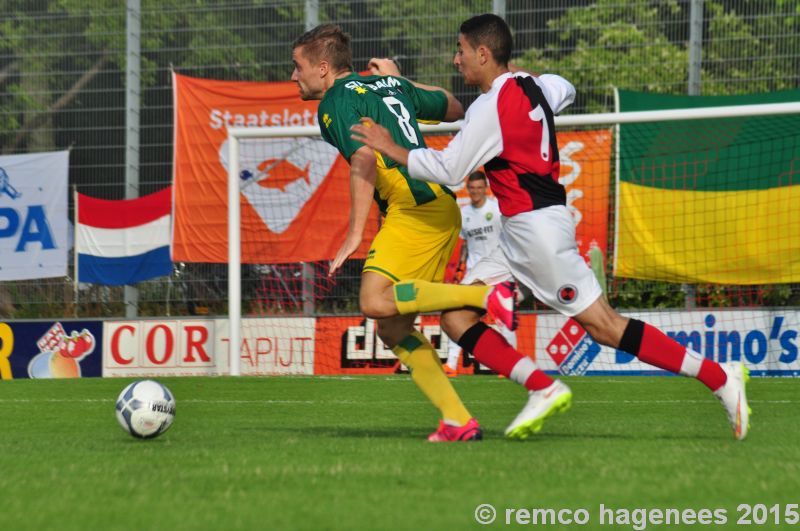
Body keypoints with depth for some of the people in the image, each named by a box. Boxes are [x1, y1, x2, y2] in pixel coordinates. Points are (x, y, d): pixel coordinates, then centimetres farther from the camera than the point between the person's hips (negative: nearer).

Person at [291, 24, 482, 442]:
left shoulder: (337, 102, -2)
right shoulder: (388, 84, 22)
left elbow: (365, 161, -18)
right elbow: (455, 110, 35)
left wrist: (354, 235, -20)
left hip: (414, 209, -9)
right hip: (442, 208, 9)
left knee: (374, 302, -22)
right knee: (392, 328, 7)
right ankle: (458, 422, 0)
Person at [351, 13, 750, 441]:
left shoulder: (490, 108, -16)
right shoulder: (534, 86, 11)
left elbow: (447, 169, -15)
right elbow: (565, 89, 34)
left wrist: (392, 150, -4)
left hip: (536, 227, -10)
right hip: (519, 233, 10)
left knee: (603, 326, -10)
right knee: (455, 316, 3)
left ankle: (720, 377, -6)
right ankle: (543, 389, -7)